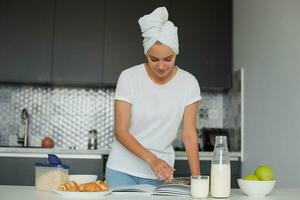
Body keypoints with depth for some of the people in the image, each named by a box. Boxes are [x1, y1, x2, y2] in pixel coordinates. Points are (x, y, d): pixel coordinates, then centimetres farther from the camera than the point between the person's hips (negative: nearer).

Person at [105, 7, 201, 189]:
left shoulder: (188, 83, -8)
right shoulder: (129, 77, -12)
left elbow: (189, 134, -8)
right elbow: (121, 131, -13)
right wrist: (151, 159, -27)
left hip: (160, 170, 1)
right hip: (122, 169, -1)